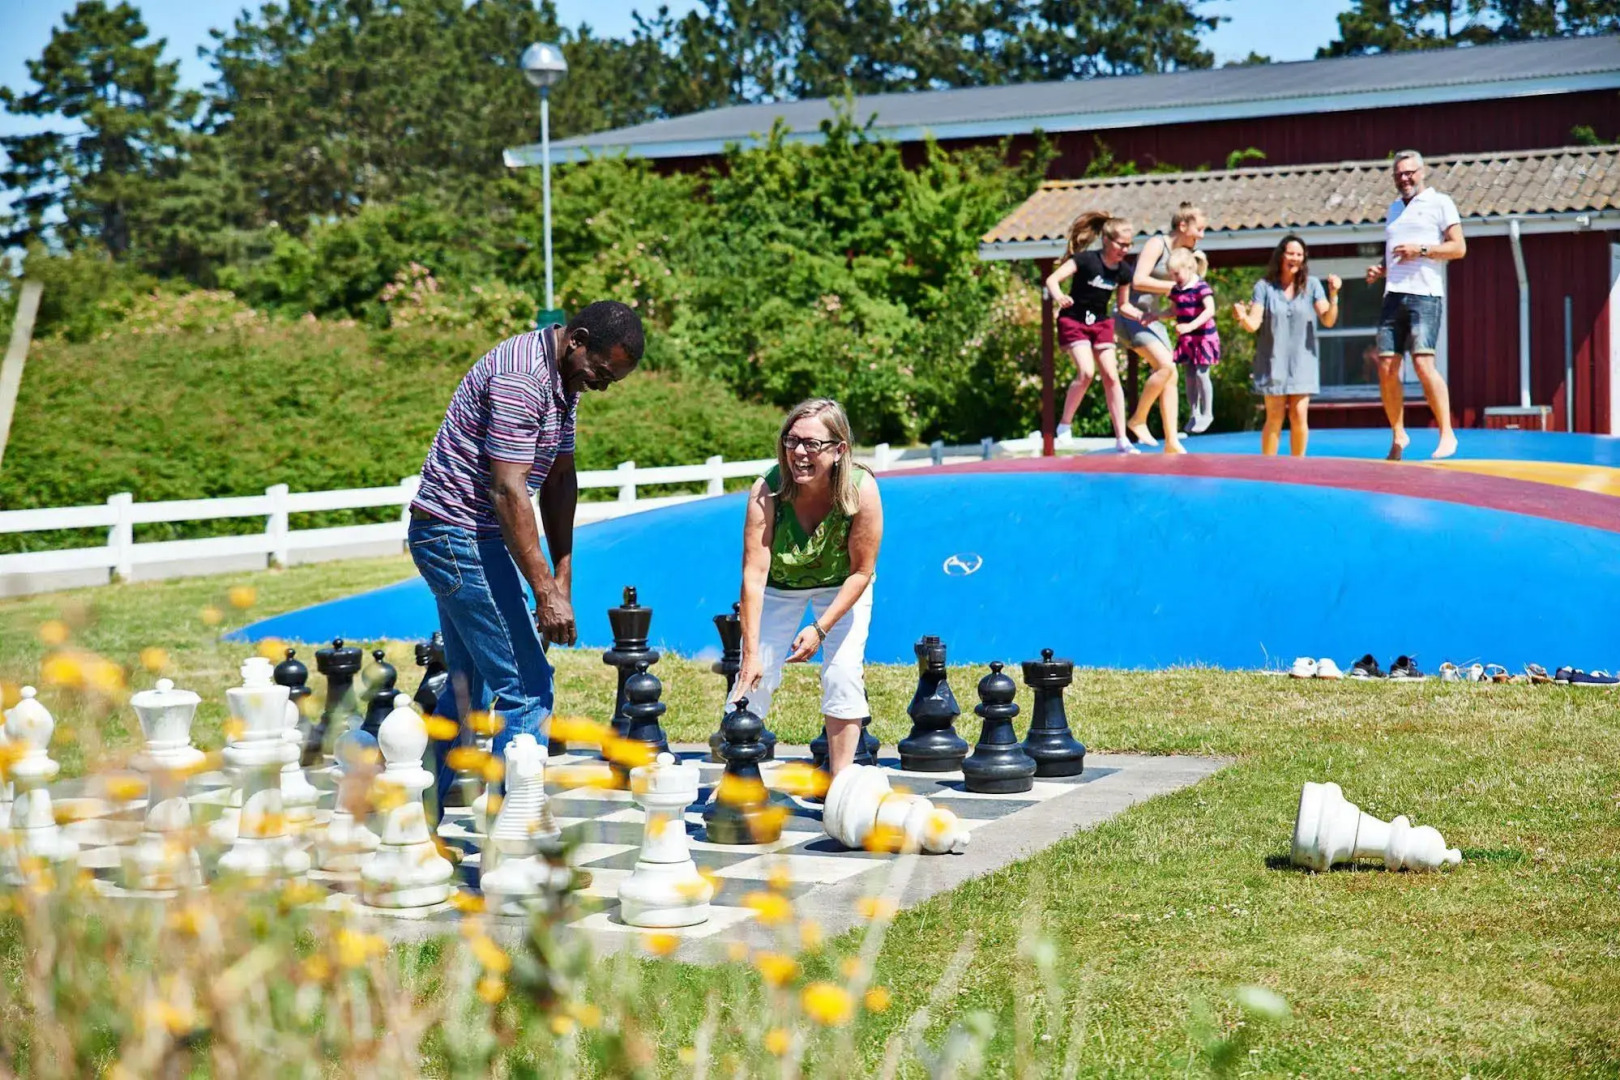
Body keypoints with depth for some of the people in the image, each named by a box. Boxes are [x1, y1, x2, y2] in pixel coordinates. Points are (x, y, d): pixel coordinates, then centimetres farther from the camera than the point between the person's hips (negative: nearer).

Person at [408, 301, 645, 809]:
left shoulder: (564, 380, 9)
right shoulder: (520, 377, -22)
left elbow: (560, 478, 11)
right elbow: (507, 491, -26)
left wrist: (562, 577, 5)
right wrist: (547, 592, -27)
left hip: (455, 538, 10)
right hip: (460, 534, -10)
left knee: (469, 683, 15)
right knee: (524, 686, -10)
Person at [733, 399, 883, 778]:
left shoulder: (862, 490, -33)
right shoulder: (767, 491, -34)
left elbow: (861, 572, -21)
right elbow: (754, 574, -34)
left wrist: (821, 628, -25)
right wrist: (751, 653, -36)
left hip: (841, 586, 0)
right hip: (780, 587, 0)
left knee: (843, 673, -11)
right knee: (754, 675, -6)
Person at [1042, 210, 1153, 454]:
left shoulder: (1123, 270, -2)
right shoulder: (1085, 259, -19)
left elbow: (1123, 304, 11)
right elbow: (1052, 279, -23)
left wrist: (1141, 315, -8)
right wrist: (1058, 296, -44)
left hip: (1101, 324, 5)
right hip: (1074, 322, -5)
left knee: (1111, 376, -1)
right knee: (1086, 372, -23)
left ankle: (1121, 439, 3)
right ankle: (1065, 426, -5)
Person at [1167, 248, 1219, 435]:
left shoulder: (1201, 287, -17)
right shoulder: (1176, 290, 5)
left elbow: (1210, 310, -27)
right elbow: (1174, 311, 18)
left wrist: (1191, 326, -37)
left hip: (1203, 337, -7)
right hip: (1186, 340, 7)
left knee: (1201, 374, -4)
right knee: (1190, 376, 9)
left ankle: (1206, 414, 9)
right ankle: (1193, 414, 19)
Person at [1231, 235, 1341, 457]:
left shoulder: (1311, 285, 2)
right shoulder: (1264, 286, 0)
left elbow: (1328, 320, -4)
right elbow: (1253, 324, -7)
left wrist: (1333, 295, -21)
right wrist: (1242, 317, -30)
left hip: (1302, 361, 1)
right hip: (1273, 361, -1)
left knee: (1299, 416, -5)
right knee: (1275, 417, -3)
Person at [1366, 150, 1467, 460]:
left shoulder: (1439, 202, 6)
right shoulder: (1394, 209, 24)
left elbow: (1459, 248, -1)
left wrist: (1421, 250, -12)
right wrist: (1379, 270, 10)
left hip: (1424, 294, -6)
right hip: (1394, 295, 6)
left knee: (1423, 364, -18)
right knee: (1386, 368, -2)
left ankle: (1447, 434, -14)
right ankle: (1398, 435, 9)